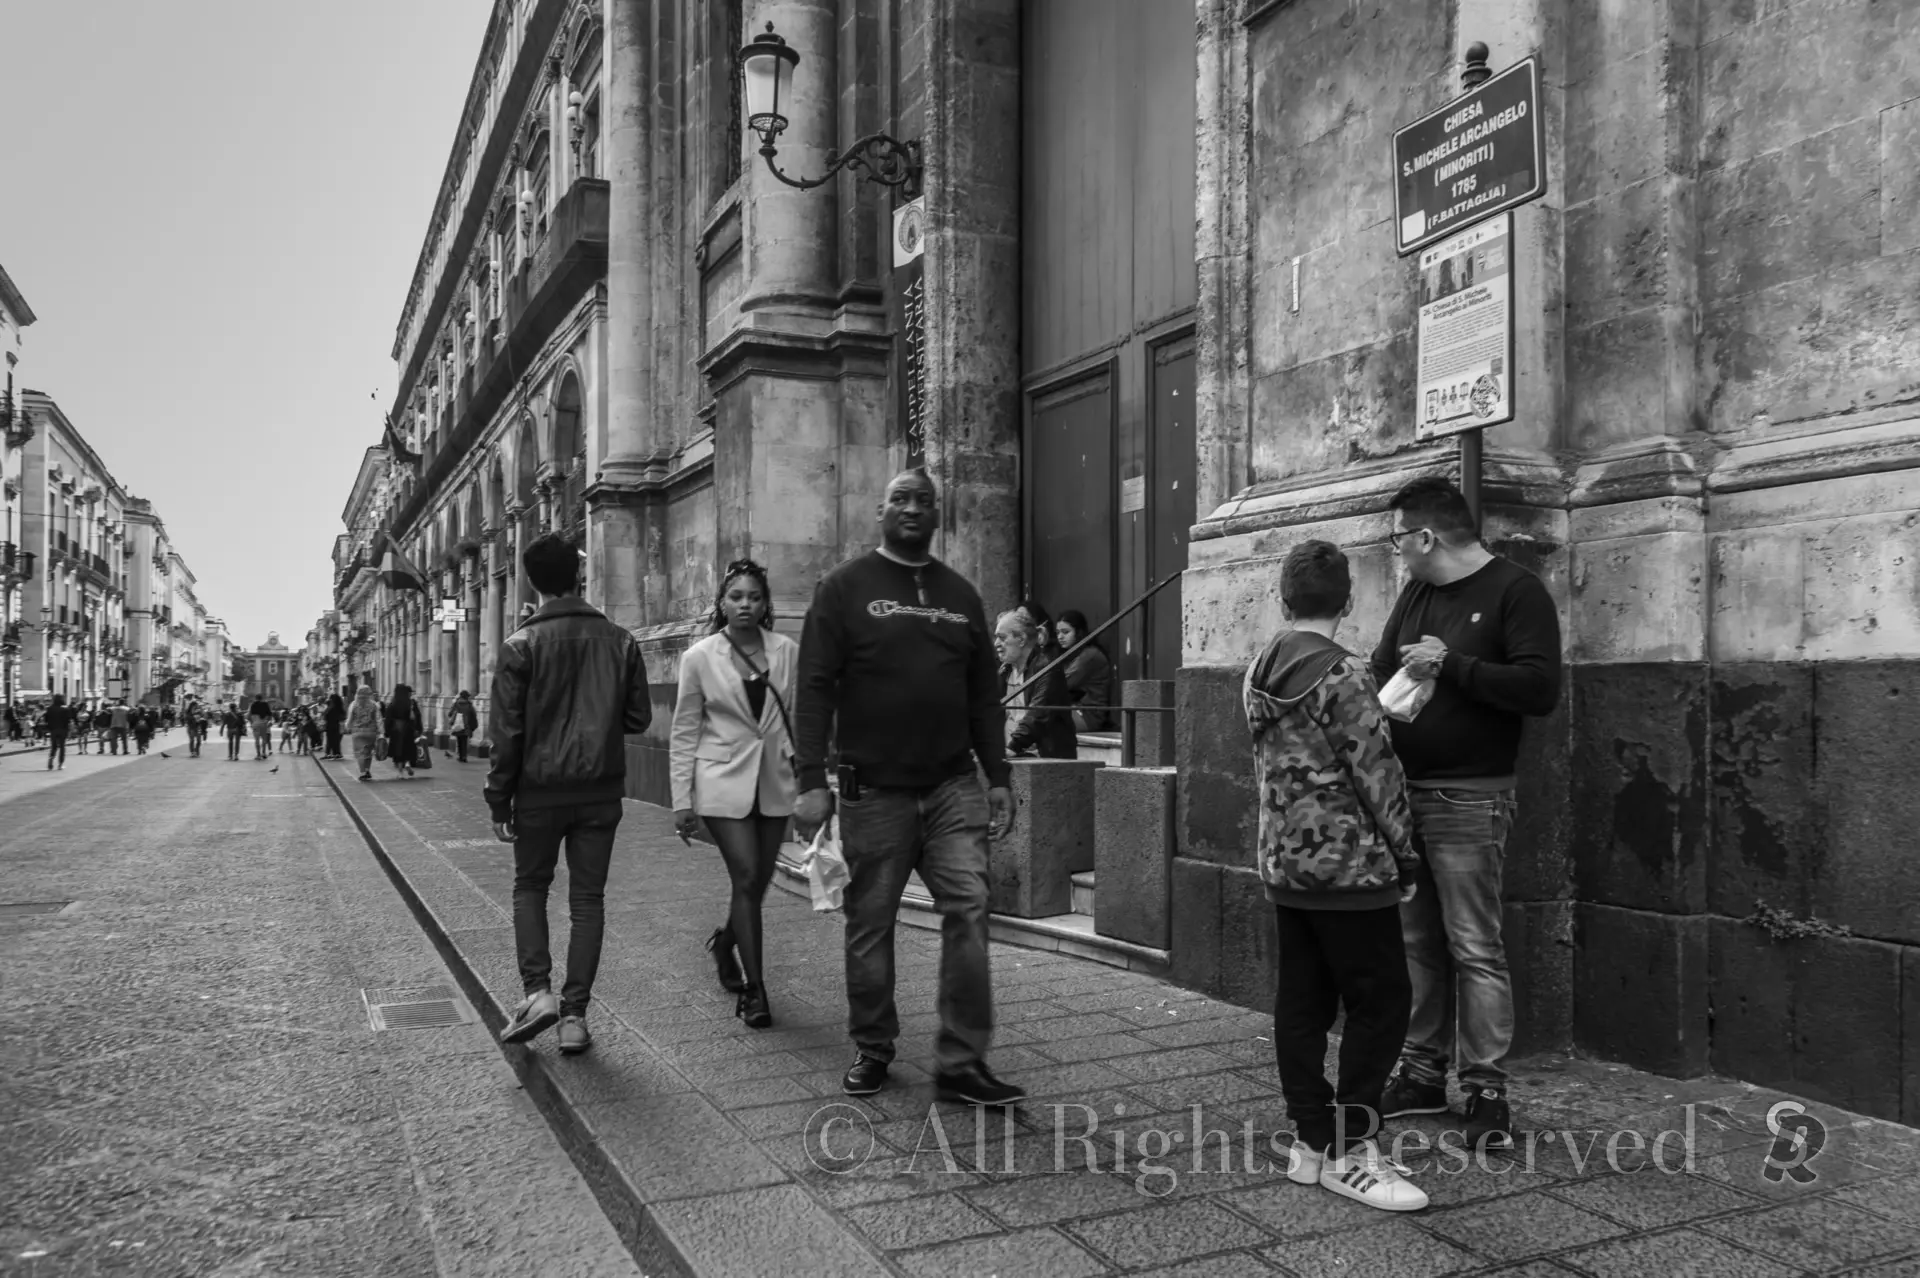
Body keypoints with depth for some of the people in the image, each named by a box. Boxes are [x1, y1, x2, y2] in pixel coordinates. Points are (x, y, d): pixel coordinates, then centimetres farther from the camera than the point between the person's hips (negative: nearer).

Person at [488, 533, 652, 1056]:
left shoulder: (522, 644, -8)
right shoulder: (618, 641, -1)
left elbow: (506, 730, -9)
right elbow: (638, 717, 3)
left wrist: (499, 801, -2)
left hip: (541, 789, -2)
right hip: (601, 791, 2)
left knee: (530, 886, 17)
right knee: (587, 899, 8)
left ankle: (538, 991, 3)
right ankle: (574, 1014, 9)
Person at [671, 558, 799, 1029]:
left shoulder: (788, 652, 1)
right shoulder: (699, 657, -2)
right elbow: (685, 733, 1)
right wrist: (682, 800, -1)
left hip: (775, 781, 3)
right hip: (724, 780, -3)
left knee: (759, 881, 11)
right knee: (746, 879, -9)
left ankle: (725, 939, 42)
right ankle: (753, 988, 2)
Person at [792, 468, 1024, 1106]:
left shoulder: (960, 594, 13)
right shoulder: (845, 587, 1)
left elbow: (983, 694, 15)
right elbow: (815, 688, -5)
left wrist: (999, 777, 9)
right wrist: (811, 780, -13)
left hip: (953, 785, 3)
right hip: (873, 790, -2)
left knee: (968, 907, -8)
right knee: (870, 924, 6)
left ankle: (961, 1063, 0)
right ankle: (872, 1049, 24)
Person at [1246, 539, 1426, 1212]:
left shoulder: (1259, 672, 7)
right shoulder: (1341, 673, -15)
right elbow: (1377, 774, -14)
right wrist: (1403, 855, -1)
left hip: (1283, 862, 8)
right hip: (1347, 865, -8)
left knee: (1301, 1001, 11)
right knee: (1381, 1002, 2)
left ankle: (1311, 1142, 18)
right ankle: (1346, 1151, 5)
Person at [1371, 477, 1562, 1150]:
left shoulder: (1515, 591, -7)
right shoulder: (1415, 595, 15)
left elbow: (1541, 688, -16)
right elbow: (1381, 672, 17)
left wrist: (1451, 664, -19)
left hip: (1468, 799, -7)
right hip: (1403, 791, 7)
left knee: (1474, 948, -2)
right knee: (1417, 943, 12)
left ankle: (1487, 1091, 8)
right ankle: (1422, 1074, 23)